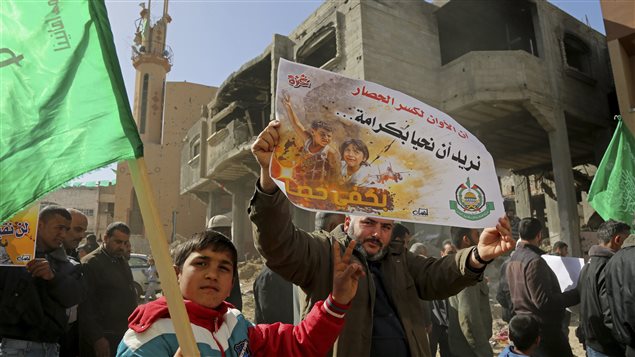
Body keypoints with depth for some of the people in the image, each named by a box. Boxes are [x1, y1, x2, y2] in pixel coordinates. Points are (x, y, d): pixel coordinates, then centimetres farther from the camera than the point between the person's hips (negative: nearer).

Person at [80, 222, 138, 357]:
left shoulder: (122, 261, 12)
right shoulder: (90, 263, -13)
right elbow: (85, 306, -17)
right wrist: (97, 338, -19)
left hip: (124, 335, 7)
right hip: (103, 338, -7)